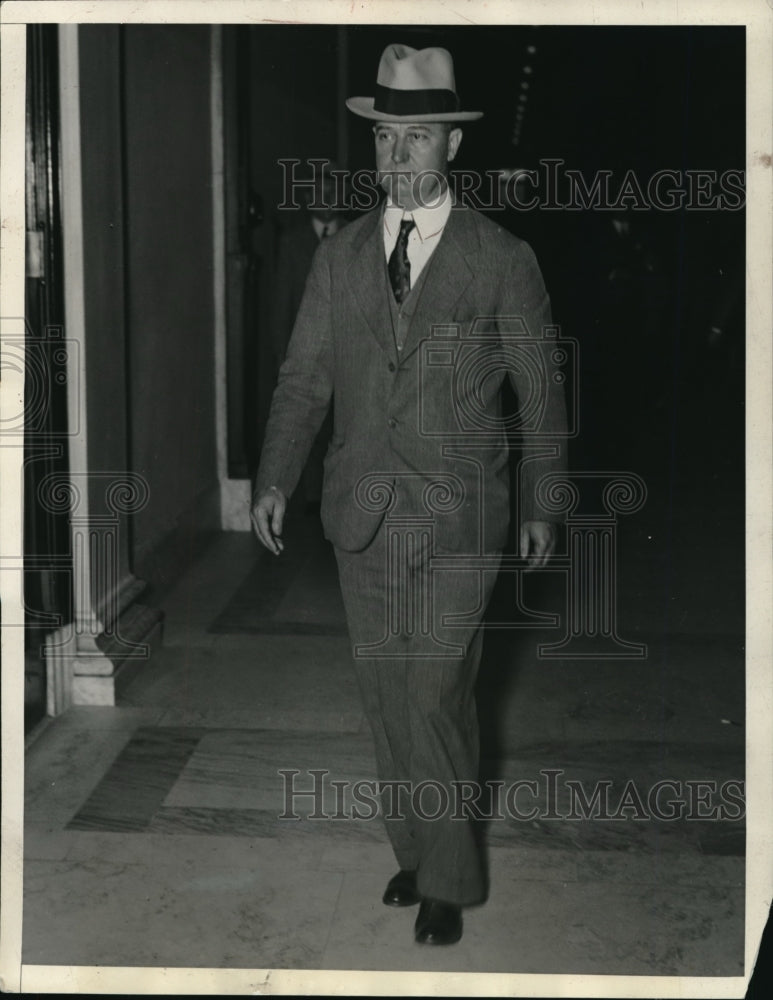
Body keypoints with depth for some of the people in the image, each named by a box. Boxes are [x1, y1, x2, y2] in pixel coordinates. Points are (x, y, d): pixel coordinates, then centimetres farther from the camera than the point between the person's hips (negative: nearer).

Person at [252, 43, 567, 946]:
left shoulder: (503, 260, -2)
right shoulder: (338, 259, 7)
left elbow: (541, 390, 4)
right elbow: (304, 380, 6)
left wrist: (542, 506, 5)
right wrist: (275, 480, -6)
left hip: (458, 521, -4)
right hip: (363, 516, 4)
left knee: (436, 699, -5)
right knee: (386, 698, 11)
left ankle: (448, 879, 13)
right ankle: (415, 852, 28)